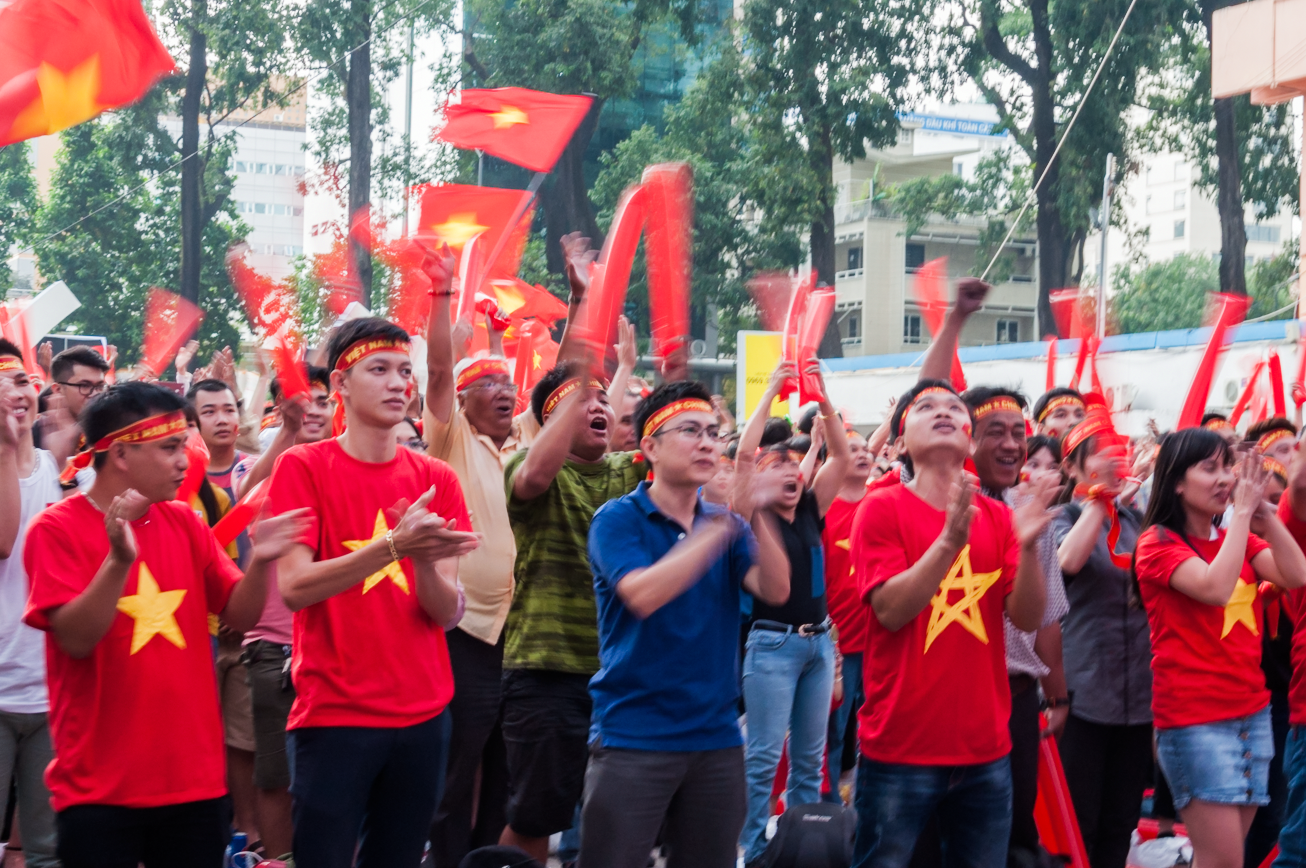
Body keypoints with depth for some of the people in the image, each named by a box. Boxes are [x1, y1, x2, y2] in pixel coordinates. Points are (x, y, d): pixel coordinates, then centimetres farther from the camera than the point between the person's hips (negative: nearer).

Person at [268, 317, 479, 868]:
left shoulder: (435, 479, 6)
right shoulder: (303, 467, -4)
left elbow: (448, 612, 1)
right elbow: (294, 586, -15)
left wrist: (424, 560, -21)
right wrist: (393, 545, -27)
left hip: (423, 714, 4)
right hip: (333, 714, -4)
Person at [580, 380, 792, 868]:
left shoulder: (725, 522, 9)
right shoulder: (618, 519, -6)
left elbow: (776, 590, -4)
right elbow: (643, 594, -22)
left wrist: (757, 517, -18)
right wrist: (720, 528, -22)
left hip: (717, 736, 5)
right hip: (633, 736, -5)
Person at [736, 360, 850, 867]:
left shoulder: (810, 512, 10)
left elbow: (841, 456, 7)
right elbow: (744, 453, -16)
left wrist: (821, 397, -1)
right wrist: (772, 391, -13)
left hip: (818, 641, 6)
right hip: (771, 642, -5)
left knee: (810, 756, 10)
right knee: (764, 755, -4)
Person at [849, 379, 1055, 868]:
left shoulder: (998, 517, 8)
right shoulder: (883, 508, -4)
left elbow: (1028, 617, -1)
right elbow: (890, 609, -15)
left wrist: (1028, 546, -18)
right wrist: (950, 540, -25)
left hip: (986, 751, 4)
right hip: (900, 751, -4)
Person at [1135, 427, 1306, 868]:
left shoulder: (1239, 539, 13)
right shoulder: (1158, 543, -7)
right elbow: (1215, 587, -24)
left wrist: (1263, 511, -9)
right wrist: (1242, 512, -17)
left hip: (1252, 711, 7)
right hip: (1194, 719, -7)